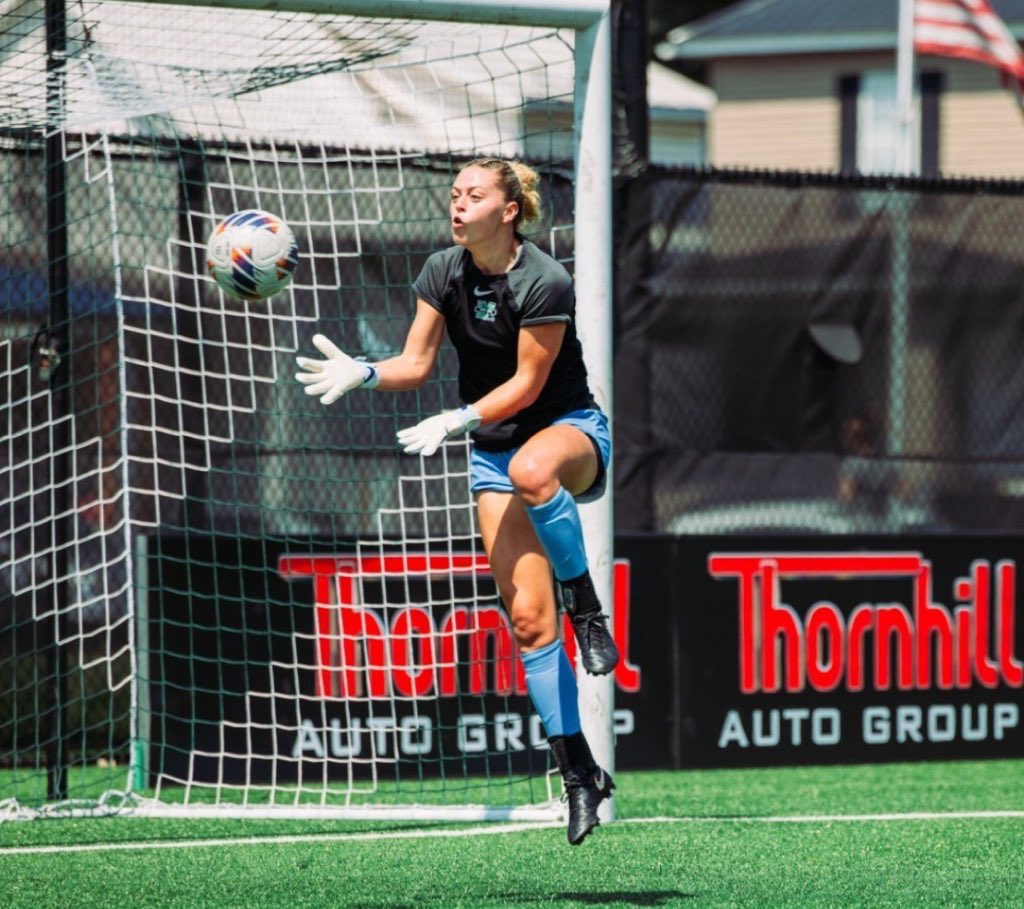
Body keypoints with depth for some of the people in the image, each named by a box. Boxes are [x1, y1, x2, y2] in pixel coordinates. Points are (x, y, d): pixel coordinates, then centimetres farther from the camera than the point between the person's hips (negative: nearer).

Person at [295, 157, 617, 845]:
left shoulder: (544, 282, -18)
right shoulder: (443, 272, 1)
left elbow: (527, 382, -17)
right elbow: (417, 363, 1)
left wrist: (457, 421, -26)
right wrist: (362, 373, -17)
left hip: (572, 429, -5)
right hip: (493, 449, 5)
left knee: (531, 470, -44)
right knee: (527, 618, -6)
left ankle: (588, 608, -23)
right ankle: (580, 775, 0)